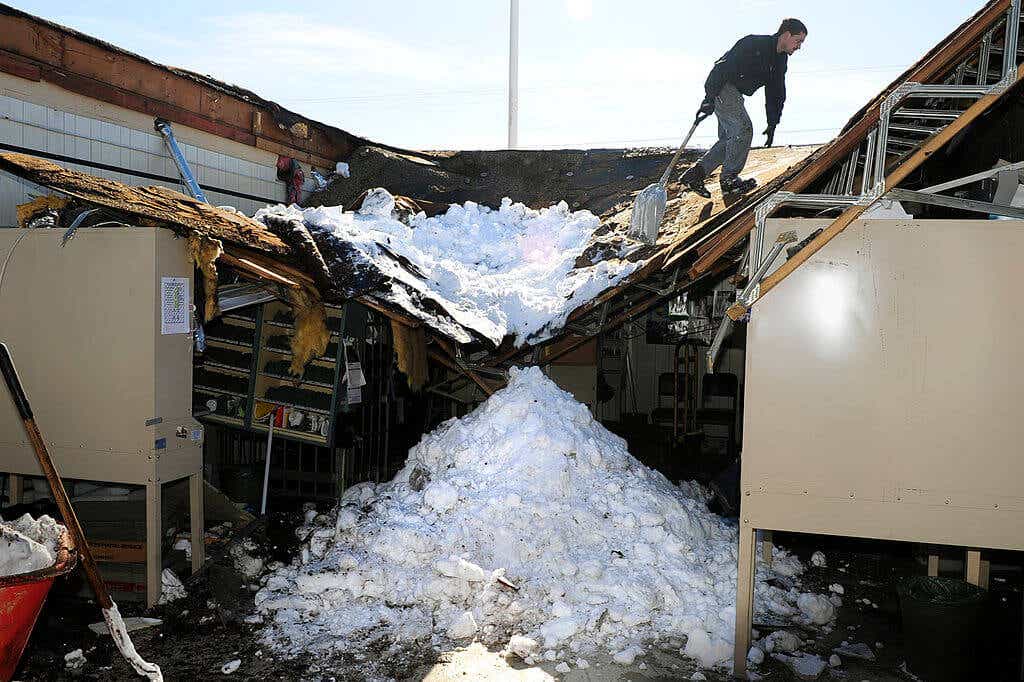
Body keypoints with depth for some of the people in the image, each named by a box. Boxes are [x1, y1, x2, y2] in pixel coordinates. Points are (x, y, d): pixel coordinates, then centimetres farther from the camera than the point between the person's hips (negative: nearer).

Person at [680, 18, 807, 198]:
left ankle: (694, 175, 1)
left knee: (729, 139, 3)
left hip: (734, 92, 10)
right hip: (721, 87, -10)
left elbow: (776, 94, 19)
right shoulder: (754, 44, -18)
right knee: (743, 129, -15)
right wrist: (710, 98, -31)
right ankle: (729, 180, -7)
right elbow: (723, 67, -24)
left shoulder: (781, 61, 10)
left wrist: (772, 125, 15)